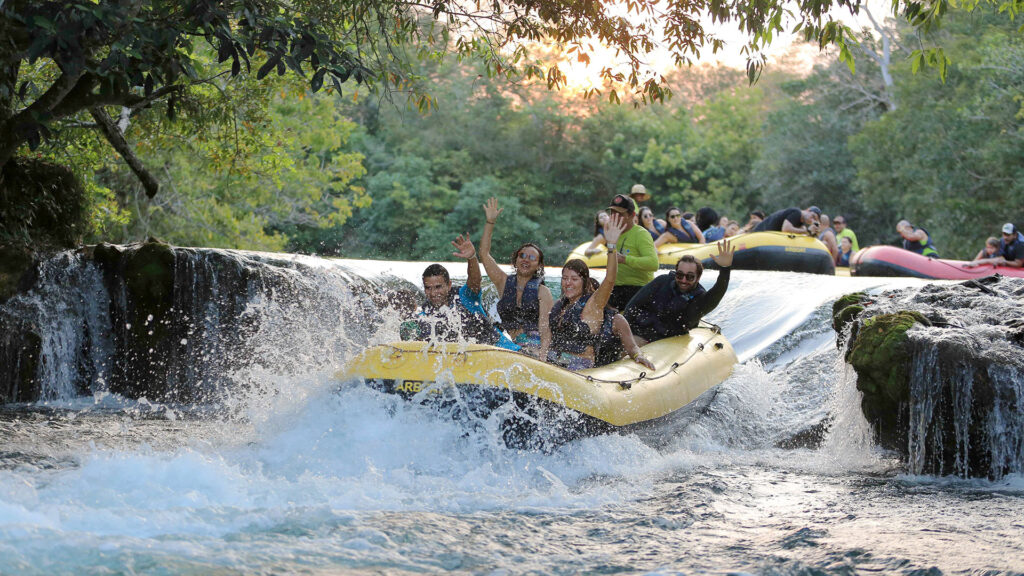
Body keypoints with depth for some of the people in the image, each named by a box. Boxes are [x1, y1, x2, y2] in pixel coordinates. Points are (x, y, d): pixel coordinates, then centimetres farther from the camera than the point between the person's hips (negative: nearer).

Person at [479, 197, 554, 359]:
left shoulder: (543, 292, 7)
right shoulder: (504, 283, 16)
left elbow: (545, 328, -3)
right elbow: (484, 254, 9)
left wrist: (542, 356, -20)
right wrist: (490, 222, 2)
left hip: (533, 347, -3)